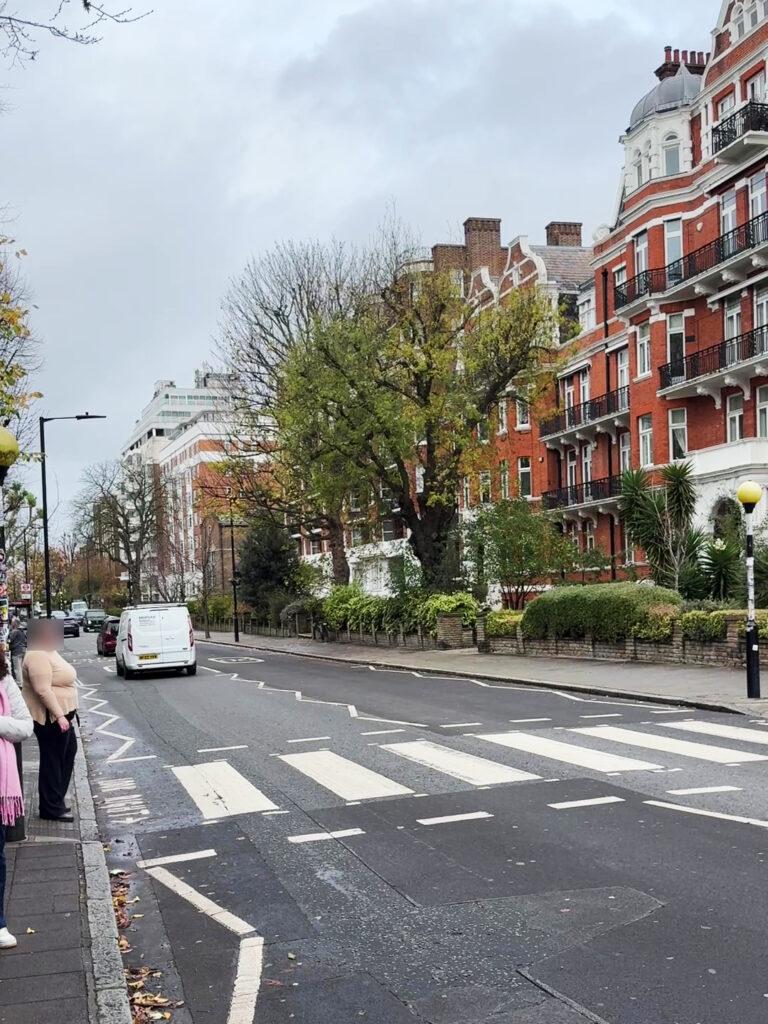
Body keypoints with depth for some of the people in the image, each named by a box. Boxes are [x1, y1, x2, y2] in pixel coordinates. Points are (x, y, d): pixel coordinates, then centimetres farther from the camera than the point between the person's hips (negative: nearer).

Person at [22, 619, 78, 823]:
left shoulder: (49, 652, 13)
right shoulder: (38, 657, -20)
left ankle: (56, 799, 24)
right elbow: (43, 690, -26)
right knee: (52, 760, -4)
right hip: (50, 717, -11)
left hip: (60, 714, 11)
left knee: (68, 752, 16)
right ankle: (51, 808, 4)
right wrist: (59, 716, -28)